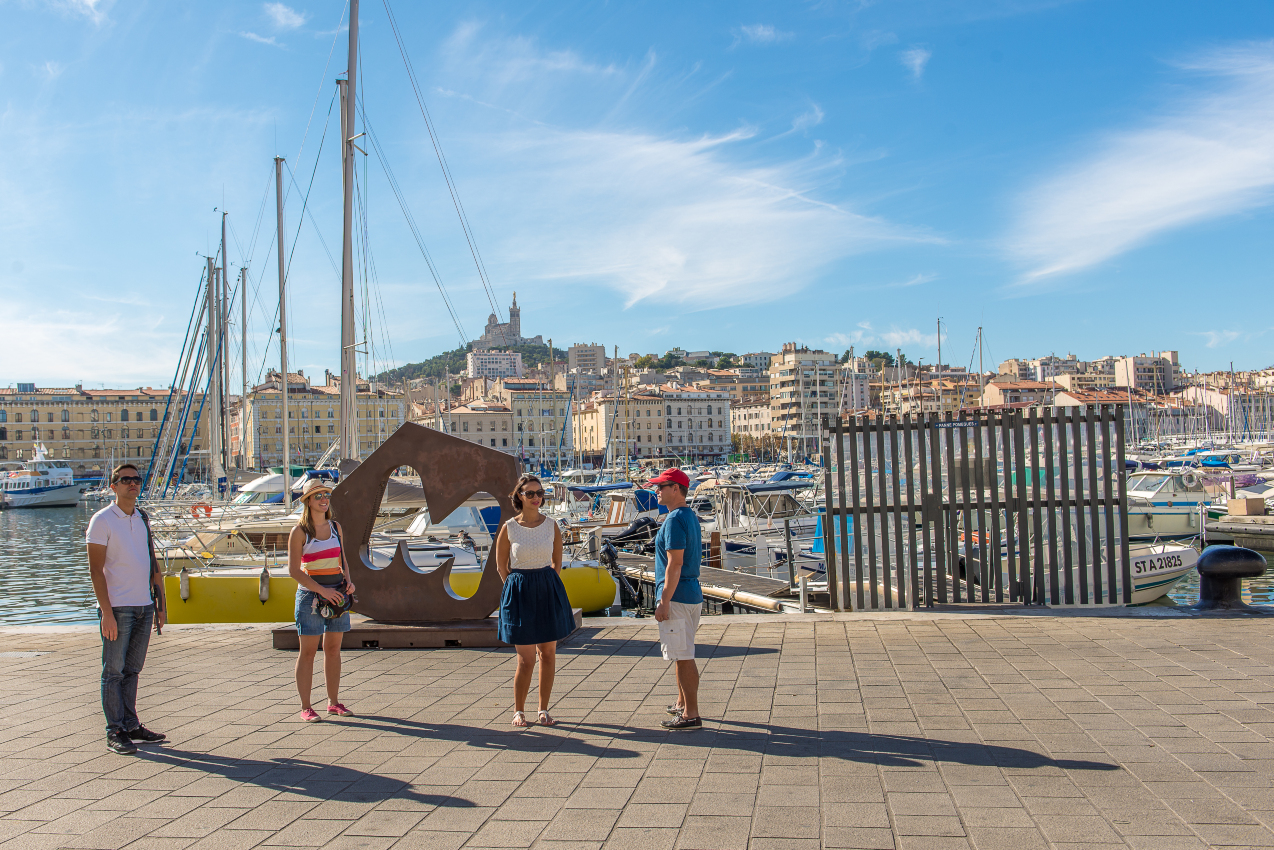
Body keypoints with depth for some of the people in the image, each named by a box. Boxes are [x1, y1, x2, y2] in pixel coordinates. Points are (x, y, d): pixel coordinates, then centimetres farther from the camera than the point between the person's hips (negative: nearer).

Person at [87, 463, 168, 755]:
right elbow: (96, 569, -10)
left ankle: (131, 725, 17)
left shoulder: (142, 519, 13)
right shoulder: (102, 520, -6)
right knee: (114, 671, 0)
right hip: (117, 607, -6)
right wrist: (106, 612, -16)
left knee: (132, 670, 11)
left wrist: (160, 603, 14)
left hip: (144, 606, 6)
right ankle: (115, 732, 5)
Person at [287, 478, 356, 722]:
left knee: (333, 649, 10)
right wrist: (322, 590, -17)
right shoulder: (300, 531, -6)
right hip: (310, 594, -5)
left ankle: (333, 702, 18)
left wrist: (348, 581, 0)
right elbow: (293, 570, -10)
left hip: (337, 593, 5)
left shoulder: (335, 527, 9)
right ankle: (305, 707, 7)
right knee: (308, 651, 0)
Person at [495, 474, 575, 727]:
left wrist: (549, 587, 7)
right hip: (519, 593, -3)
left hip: (549, 591, 3)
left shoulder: (551, 525, 1)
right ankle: (518, 711, 18)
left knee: (548, 654, 7)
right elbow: (501, 566, 4)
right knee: (526, 659, -1)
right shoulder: (509, 528, -6)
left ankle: (544, 710, 21)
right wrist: (518, 589, 2)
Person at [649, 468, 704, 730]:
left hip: (677, 596, -11)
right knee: (682, 654, 21)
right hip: (693, 593, 11)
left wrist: (664, 601, -22)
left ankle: (691, 715, 0)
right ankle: (682, 703, 34)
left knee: (683, 657, -5)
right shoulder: (690, 517, 14)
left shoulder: (675, 520, -17)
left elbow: (675, 563, -22)